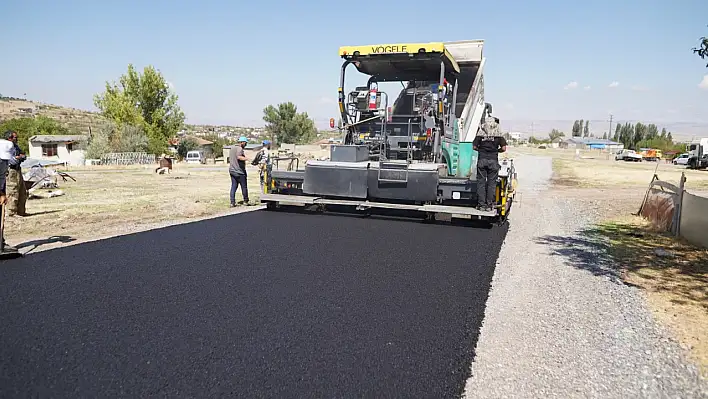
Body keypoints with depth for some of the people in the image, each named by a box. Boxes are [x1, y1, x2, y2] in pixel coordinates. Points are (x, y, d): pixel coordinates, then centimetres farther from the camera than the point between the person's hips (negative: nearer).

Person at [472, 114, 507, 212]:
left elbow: (474, 147, -1)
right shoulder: (499, 136, 0)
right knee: (491, 183, 5)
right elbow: (503, 148, -5)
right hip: (493, 161, 0)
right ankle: (489, 204, 5)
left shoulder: (480, 135, 1)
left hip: (482, 160, 0)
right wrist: (497, 151, 14)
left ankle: (481, 204, 5)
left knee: (481, 182, 6)